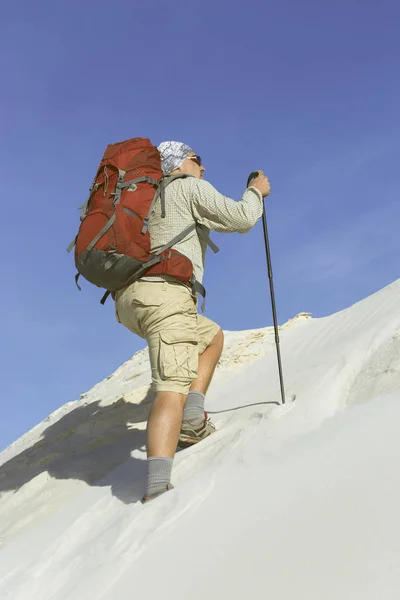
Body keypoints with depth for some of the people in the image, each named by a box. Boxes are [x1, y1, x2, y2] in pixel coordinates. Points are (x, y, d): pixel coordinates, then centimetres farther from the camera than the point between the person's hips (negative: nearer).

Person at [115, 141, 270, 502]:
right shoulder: (191, 188, 6)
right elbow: (241, 219, -2)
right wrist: (256, 192, 18)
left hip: (129, 300, 9)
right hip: (165, 293, -8)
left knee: (212, 336, 26)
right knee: (172, 388, -18)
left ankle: (191, 420, 12)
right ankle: (158, 489, -31)